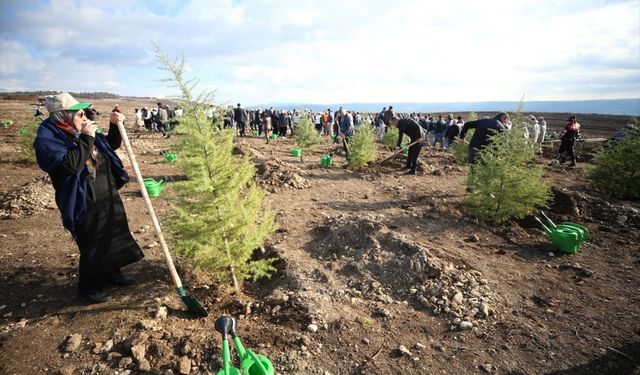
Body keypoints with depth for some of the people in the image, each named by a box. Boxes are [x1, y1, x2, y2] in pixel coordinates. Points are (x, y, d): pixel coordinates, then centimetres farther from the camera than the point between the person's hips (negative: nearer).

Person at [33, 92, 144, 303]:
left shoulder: (80, 131, 8)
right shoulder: (47, 138, -15)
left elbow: (111, 145, 17)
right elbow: (70, 164, -31)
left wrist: (115, 126, 1)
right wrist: (87, 139, -26)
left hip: (109, 197, 8)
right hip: (86, 204, -8)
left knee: (115, 237, 19)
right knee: (93, 246, 3)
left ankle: (112, 273, 40)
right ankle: (89, 288, 24)